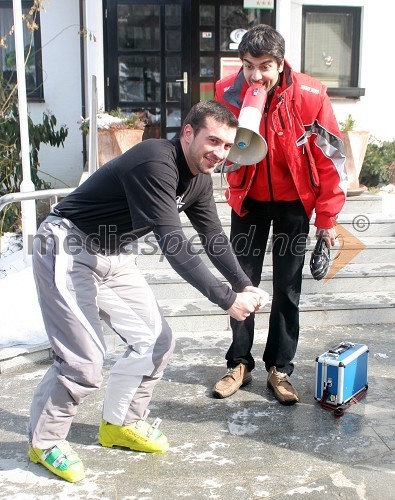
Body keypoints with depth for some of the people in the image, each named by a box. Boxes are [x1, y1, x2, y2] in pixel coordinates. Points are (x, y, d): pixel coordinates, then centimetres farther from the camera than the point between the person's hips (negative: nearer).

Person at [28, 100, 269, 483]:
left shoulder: (199, 179, 1)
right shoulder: (156, 163, -28)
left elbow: (214, 239, 5)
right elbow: (173, 246, -33)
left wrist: (244, 286, -10)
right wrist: (226, 299, -30)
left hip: (114, 254, 9)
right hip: (68, 250, -9)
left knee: (156, 340, 7)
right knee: (84, 360, -10)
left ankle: (120, 424, 27)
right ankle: (44, 442, 16)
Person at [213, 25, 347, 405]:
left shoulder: (310, 96, -20)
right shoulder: (228, 92, -15)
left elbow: (329, 159, -11)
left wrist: (326, 217, -9)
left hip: (293, 202, -1)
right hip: (249, 199, 2)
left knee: (287, 289, 4)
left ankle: (280, 369, 19)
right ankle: (239, 363, 22)